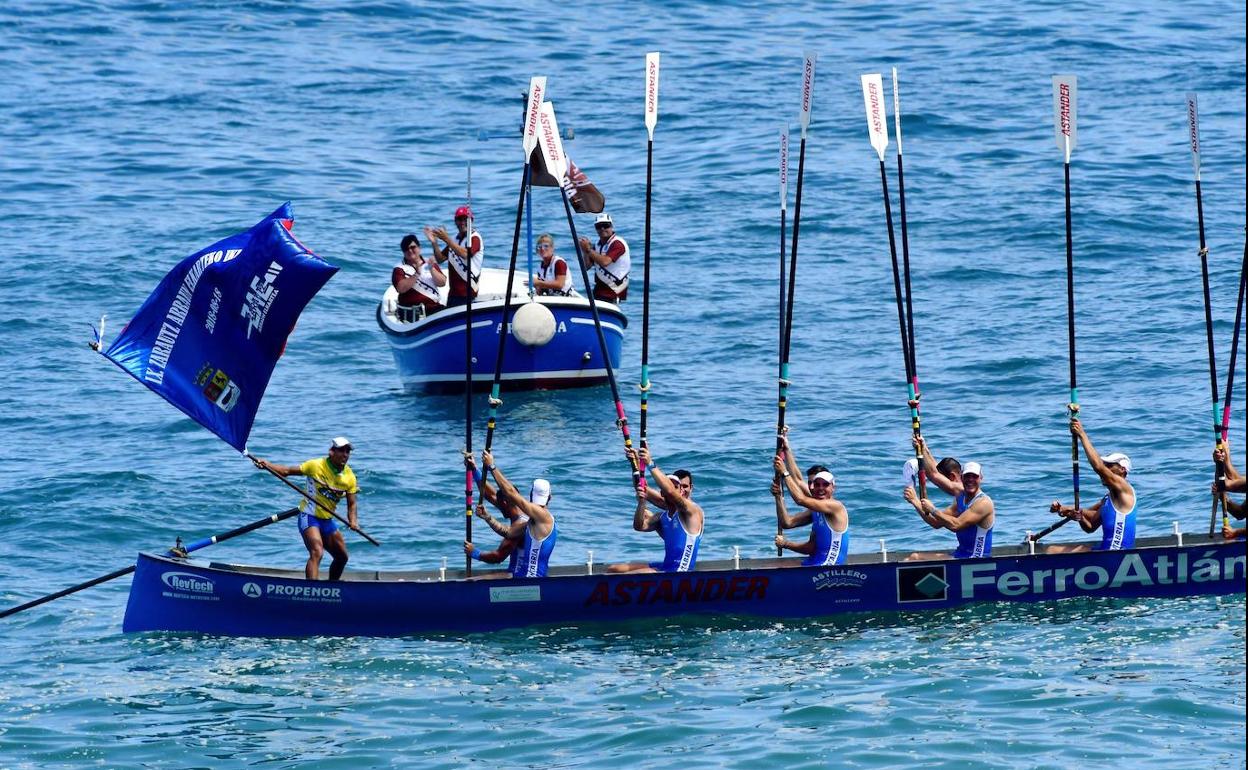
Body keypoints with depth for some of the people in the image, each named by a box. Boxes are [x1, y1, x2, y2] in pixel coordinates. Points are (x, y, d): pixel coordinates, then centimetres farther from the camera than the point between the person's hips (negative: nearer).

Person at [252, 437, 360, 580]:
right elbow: (287, 471, -9)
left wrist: (353, 521, -17)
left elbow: (351, 504, 3)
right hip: (309, 517, -7)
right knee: (316, 553, -26)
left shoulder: (349, 476, 1)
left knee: (342, 557, 14)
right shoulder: (316, 466, -12)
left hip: (327, 520, 7)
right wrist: (267, 465, -23)